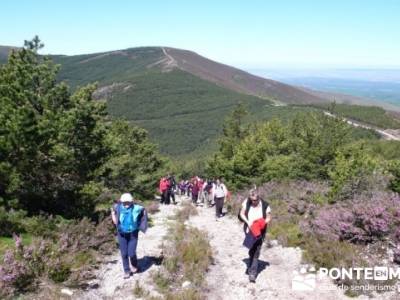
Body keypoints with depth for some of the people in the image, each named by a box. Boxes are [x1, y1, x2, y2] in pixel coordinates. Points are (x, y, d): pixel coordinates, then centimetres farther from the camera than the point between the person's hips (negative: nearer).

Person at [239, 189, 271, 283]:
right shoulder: (246, 203, -10)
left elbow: (268, 218, -2)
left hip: (260, 232, -1)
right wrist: (248, 222, -15)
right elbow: (242, 214, 0)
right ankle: (251, 268, 36)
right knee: (252, 251, 11)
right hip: (249, 230, 2)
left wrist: (263, 223, -21)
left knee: (256, 252, -2)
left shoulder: (265, 206, -13)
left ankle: (252, 273, 3)